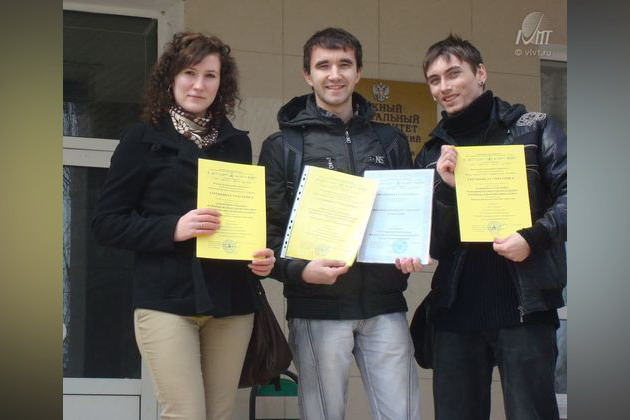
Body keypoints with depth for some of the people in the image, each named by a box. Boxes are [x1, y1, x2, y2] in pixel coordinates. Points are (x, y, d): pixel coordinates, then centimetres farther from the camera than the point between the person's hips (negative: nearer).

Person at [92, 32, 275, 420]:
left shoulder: (237, 143, 14)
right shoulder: (143, 140, 2)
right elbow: (106, 223, -2)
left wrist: (263, 255, -2)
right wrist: (173, 228, -16)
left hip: (231, 301, 4)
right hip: (167, 300, -4)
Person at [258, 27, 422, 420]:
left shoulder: (391, 142, 14)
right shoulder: (282, 147, 5)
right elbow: (268, 231, 1)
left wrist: (414, 253, -4)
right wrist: (300, 270, -17)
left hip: (384, 304, 2)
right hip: (318, 309, -2)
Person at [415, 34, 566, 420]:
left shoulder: (532, 129, 5)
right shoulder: (432, 154, 15)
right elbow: (433, 246, 9)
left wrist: (534, 237, -19)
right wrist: (446, 187, -7)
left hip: (525, 305, -4)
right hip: (456, 312, 4)